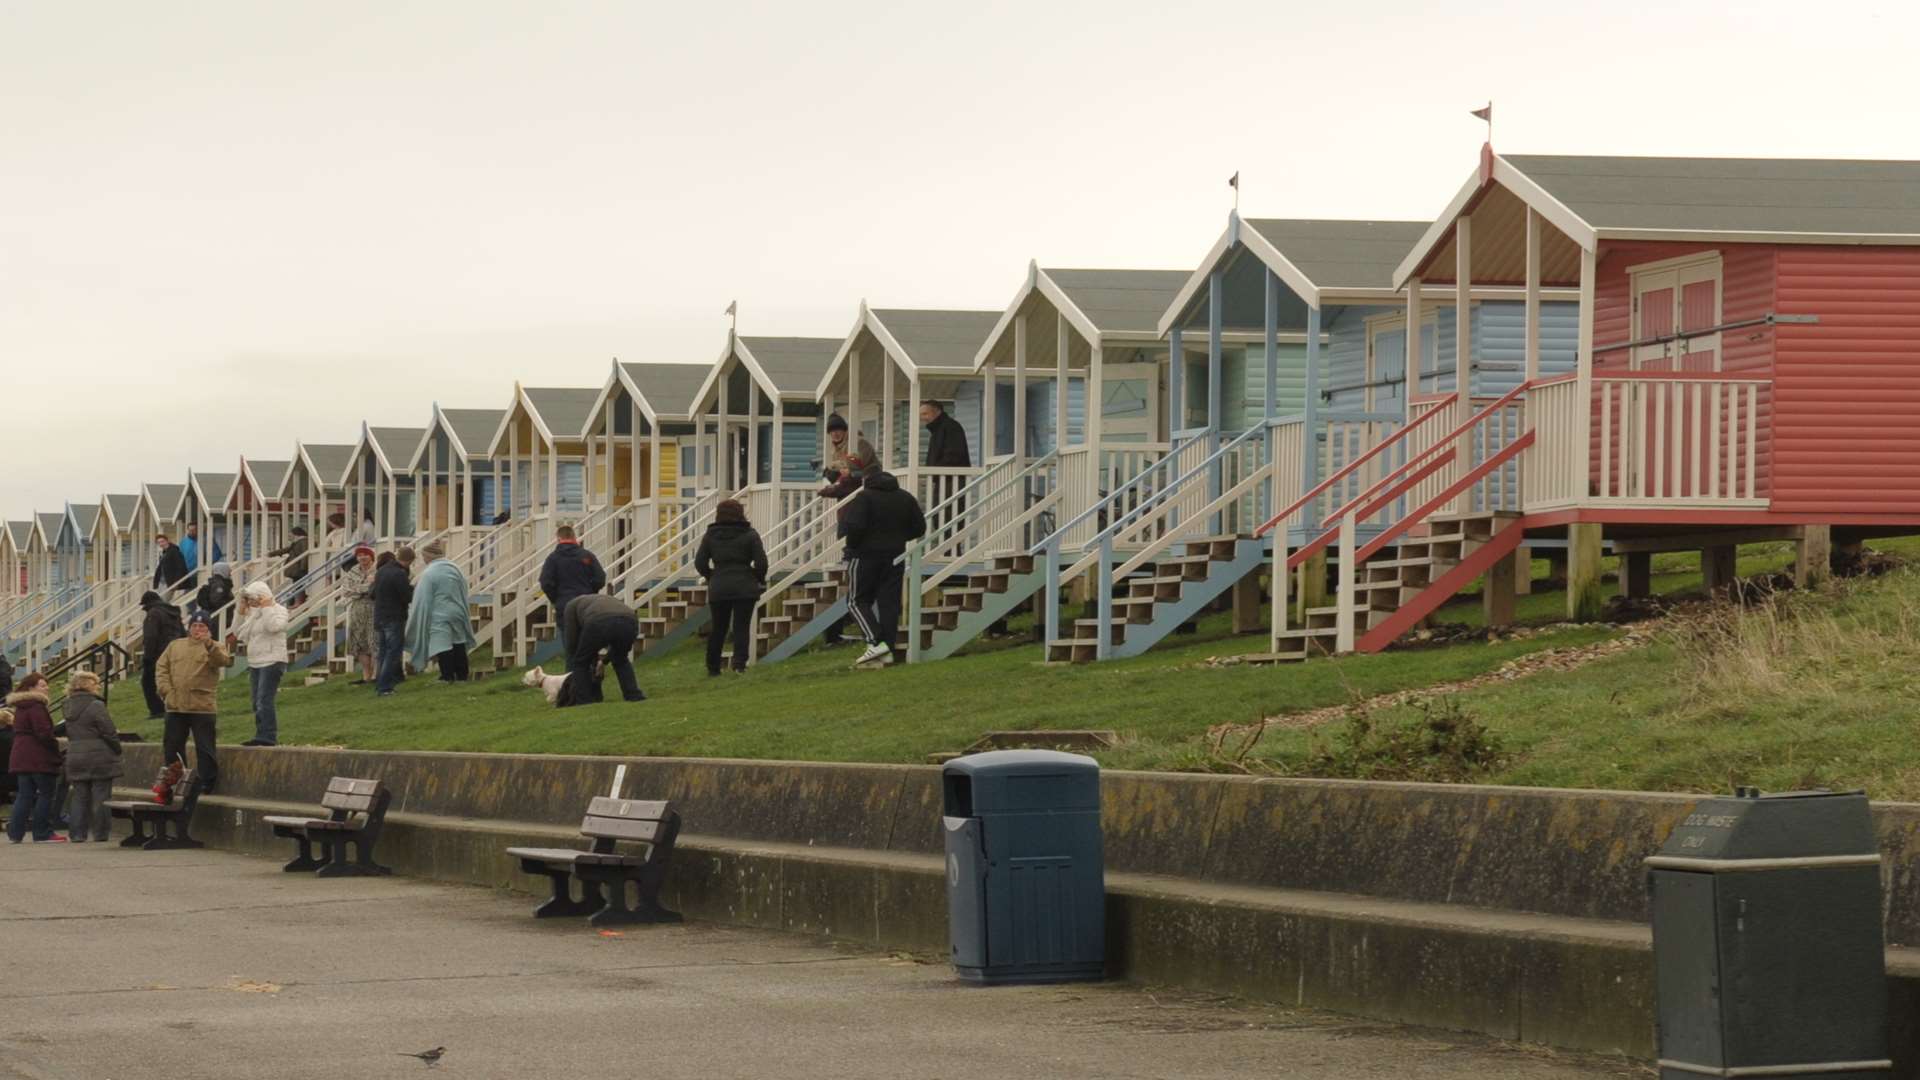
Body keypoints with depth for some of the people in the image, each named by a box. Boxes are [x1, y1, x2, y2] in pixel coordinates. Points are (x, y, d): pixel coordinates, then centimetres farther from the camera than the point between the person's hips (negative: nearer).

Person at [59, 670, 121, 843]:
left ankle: (77, 833, 7)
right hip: (99, 757, -6)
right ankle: (100, 833, 1)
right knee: (100, 797, 0)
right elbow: (109, 731, -14)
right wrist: (117, 749, 2)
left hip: (75, 758, 6)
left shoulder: (69, 708, 9)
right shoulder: (95, 706, -13)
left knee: (79, 797, 10)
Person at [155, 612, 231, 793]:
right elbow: (161, 668, 12)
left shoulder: (213, 648, 1)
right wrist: (166, 689, -4)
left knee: (204, 748, -4)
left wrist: (209, 644, -38)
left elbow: (224, 661, -21)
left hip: (202, 707, -5)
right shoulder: (175, 646, 15)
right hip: (176, 707, 5)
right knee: (172, 746, 11)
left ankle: (206, 784, 1)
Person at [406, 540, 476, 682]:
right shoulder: (455, 569, 5)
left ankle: (447, 676, -6)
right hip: (458, 614, 6)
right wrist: (465, 616, 23)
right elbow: (464, 594, 13)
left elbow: (423, 600, -11)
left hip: (439, 617, -6)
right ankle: (461, 675, 17)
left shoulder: (429, 573, -13)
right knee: (459, 645, 13)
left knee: (441, 645, -3)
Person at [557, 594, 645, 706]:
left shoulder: (572, 605, 34)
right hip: (629, 622, 4)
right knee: (621, 661, 31)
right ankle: (635, 697, 20)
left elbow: (573, 642, 31)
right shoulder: (611, 601, 45)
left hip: (599, 624, -4)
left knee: (581, 662, 20)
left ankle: (584, 703, 16)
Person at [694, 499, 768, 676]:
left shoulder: (710, 535, 3)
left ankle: (712, 666, 17)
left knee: (717, 628, 12)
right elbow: (761, 561, -7)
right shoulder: (749, 534, -3)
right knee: (741, 627, -1)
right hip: (744, 587, -2)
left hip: (718, 588, 2)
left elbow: (700, 562, 2)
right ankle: (739, 662, -16)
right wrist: (760, 580, 10)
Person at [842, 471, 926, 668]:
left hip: (865, 555, -5)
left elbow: (854, 526, -21)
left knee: (859, 601, 4)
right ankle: (888, 651, 3)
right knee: (889, 602, 7)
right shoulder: (906, 498, 8)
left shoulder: (864, 497, -9)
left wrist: (852, 546, -5)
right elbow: (919, 528, 10)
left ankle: (875, 643, -13)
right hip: (894, 557, 5)